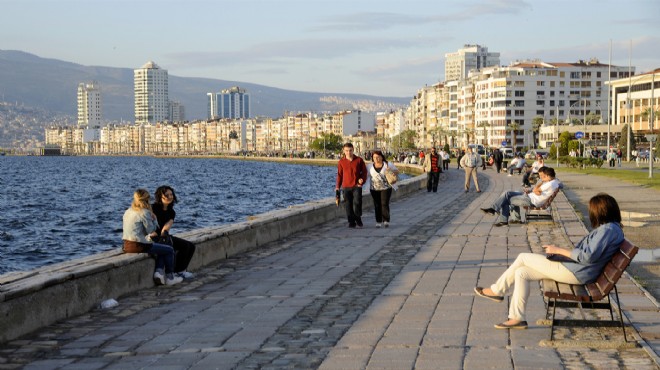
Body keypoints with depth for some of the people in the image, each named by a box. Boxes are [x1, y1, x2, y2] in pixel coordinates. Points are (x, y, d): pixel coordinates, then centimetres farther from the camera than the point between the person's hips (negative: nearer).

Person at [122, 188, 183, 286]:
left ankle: (158, 272, 8)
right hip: (138, 246, -9)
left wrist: (148, 235, 20)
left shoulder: (128, 212, 12)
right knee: (169, 250, 9)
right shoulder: (145, 213, -13)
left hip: (127, 245, 9)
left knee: (162, 250, 25)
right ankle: (170, 278, 17)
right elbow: (151, 230, -8)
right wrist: (154, 219, 5)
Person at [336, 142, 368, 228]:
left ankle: (358, 219, 10)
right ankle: (351, 222, 11)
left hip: (357, 186, -2)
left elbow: (364, 172, 8)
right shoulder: (341, 161, 5)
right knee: (348, 205, 1)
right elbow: (339, 174, 11)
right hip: (346, 186, 2)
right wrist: (338, 186, 6)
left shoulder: (359, 160, 1)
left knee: (357, 203, -11)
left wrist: (362, 180, -9)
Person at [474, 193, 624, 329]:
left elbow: (588, 257, -24)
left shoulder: (609, 229, -17)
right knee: (521, 273, 7)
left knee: (523, 258, -5)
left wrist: (559, 250, -15)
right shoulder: (607, 228, 16)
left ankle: (496, 291, 9)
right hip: (574, 269, 11)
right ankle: (517, 318, 10)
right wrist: (559, 250, 12)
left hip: (575, 273, -11)